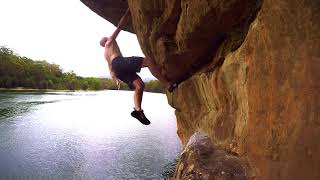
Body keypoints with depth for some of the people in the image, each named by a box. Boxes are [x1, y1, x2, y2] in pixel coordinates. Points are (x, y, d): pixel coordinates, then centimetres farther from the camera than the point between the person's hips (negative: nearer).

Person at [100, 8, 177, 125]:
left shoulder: (105, 54, 40)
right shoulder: (110, 41, 22)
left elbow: (110, 70, 31)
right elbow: (119, 26, 19)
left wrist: (116, 80, 25)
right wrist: (127, 12, 27)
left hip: (118, 69, 8)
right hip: (120, 62, -8)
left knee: (139, 85, -3)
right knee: (148, 61, -18)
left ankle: (137, 110, -22)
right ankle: (168, 85, -32)